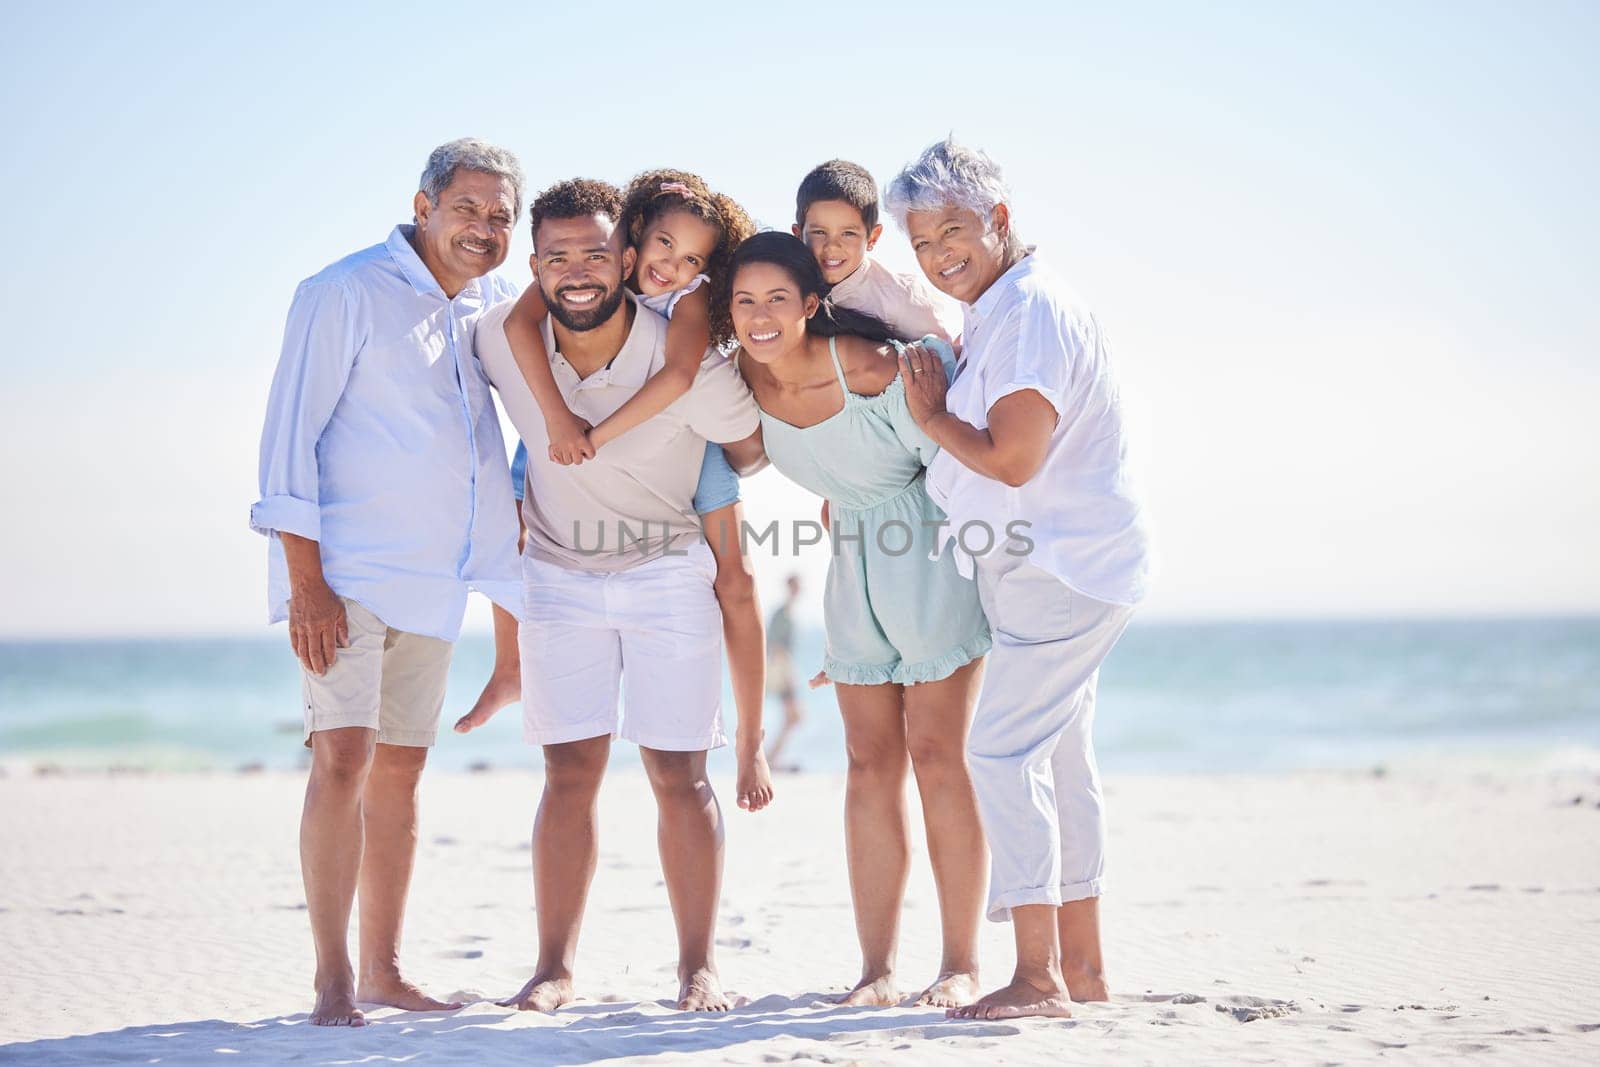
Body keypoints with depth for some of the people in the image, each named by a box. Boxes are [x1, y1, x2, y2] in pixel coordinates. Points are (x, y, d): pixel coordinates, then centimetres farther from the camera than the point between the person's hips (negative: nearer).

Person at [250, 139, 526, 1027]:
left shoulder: (491, 307, 11)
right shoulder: (345, 294, -7)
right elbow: (289, 436, -11)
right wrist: (306, 581, -18)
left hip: (433, 580, 7)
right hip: (343, 570, -7)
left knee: (399, 771, 8)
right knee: (344, 758, -15)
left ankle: (381, 971, 14)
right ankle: (332, 979, -13)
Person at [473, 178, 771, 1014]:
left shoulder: (690, 365, -24)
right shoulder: (501, 340, -15)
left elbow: (753, 453, -7)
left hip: (670, 576, -2)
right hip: (558, 574, 2)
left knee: (679, 776, -2)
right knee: (570, 773, 0)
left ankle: (697, 967, 6)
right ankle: (554, 967, 3)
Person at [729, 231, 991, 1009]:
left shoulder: (870, 368, -25)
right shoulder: (748, 377, -7)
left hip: (932, 553, -6)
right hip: (853, 564, 6)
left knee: (937, 757, -5)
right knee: (871, 763, 4)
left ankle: (961, 964, 1)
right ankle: (877, 966, 5)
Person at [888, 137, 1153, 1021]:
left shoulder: (1033, 310, -19)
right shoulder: (994, 314, 15)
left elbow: (1011, 459, -25)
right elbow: (980, 447, 23)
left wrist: (931, 416, -10)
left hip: (1063, 567, -11)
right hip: (1052, 568, 11)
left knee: (1003, 749, -14)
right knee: (1058, 758, 13)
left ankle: (1039, 977, -14)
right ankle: (1080, 964, 20)